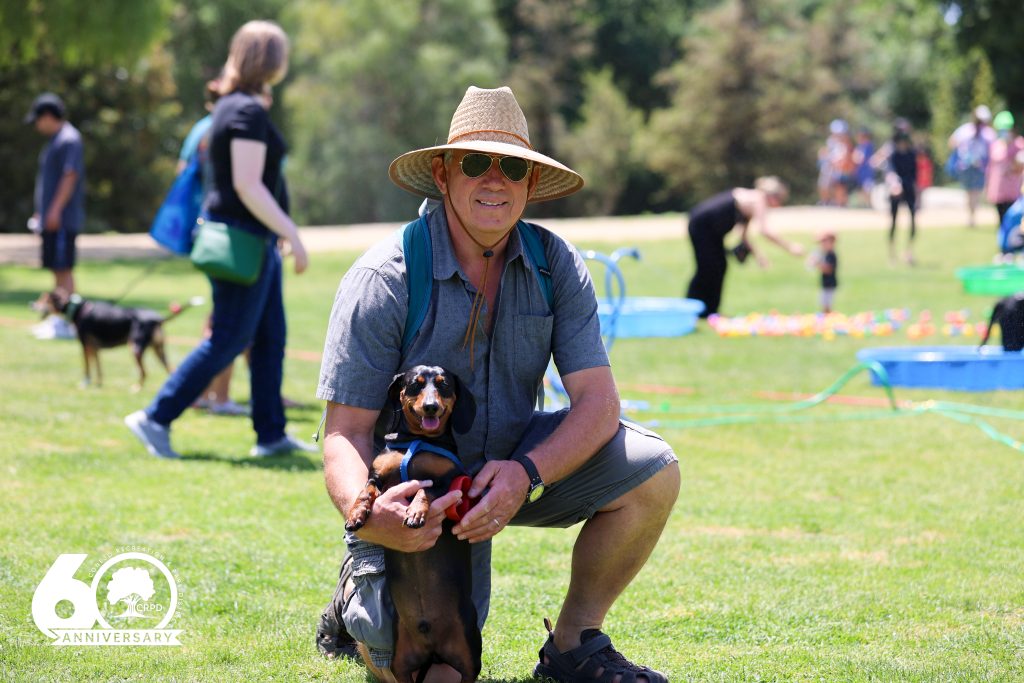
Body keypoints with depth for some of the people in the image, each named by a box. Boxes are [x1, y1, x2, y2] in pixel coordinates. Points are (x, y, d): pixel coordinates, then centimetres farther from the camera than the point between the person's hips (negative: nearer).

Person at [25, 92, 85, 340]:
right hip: (51, 218, 10)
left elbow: (70, 176, -20)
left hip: (63, 219, -10)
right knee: (58, 270, 12)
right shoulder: (55, 141, 19)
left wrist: (55, 210, -23)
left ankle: (67, 323, -10)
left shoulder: (69, 140, -12)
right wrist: (41, 212, 24)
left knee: (63, 269, -10)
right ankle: (56, 319, 17)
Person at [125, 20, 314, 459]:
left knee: (270, 338, 12)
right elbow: (248, 186, -23)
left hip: (252, 240, 10)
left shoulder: (231, 105, 13)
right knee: (229, 340, -6)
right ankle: (155, 418, -3)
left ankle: (271, 434, 16)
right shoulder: (249, 112, -18)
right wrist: (292, 235, -20)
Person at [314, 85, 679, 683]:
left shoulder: (555, 265, -8)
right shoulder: (383, 280, -19)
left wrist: (525, 474, -34)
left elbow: (598, 402, -14)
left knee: (651, 471, -19)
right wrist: (366, 513, -42)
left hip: (516, 462, 4)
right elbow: (347, 431, -19)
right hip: (412, 487, -4)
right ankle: (361, 594, 16)